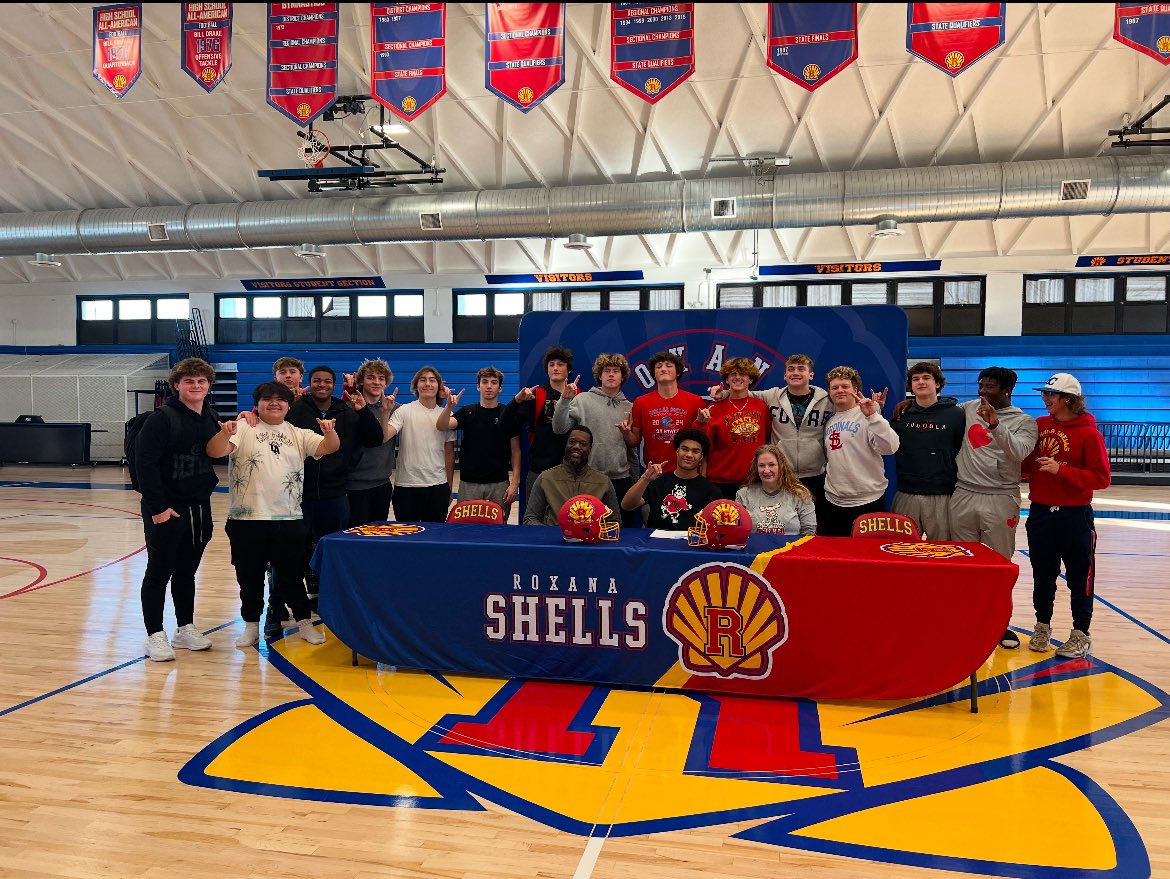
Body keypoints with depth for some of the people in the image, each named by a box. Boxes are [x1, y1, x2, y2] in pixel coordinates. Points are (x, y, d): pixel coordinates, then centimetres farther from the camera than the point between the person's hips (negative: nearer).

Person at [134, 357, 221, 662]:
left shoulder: (211, 419, 7)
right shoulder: (162, 418, -13)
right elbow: (144, 463, -18)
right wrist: (158, 506, -19)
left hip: (199, 508, 6)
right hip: (165, 510, -6)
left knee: (187, 571, 16)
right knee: (159, 572, 3)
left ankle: (185, 629, 27)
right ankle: (155, 635, 13)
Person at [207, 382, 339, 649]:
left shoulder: (299, 435, 10)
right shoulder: (243, 428, 1)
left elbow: (329, 447, -3)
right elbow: (215, 451, -13)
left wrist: (330, 432, -26)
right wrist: (225, 433, -34)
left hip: (289, 519, 2)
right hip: (247, 519, -1)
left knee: (292, 574, 11)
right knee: (250, 576, 10)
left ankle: (304, 622, 23)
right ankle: (251, 624, 25)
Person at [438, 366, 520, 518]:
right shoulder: (467, 412, 5)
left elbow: (515, 451, 2)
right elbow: (441, 426, -11)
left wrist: (515, 482, -7)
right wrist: (449, 406, -30)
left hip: (499, 484, -1)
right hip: (469, 484, 1)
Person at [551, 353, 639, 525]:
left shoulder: (629, 407, 12)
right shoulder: (582, 400, 1)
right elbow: (559, 428, -9)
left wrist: (634, 477, 15)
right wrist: (565, 400, -20)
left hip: (621, 477, 3)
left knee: (624, 527, 9)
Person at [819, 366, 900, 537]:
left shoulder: (867, 417, -7)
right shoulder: (830, 422, 12)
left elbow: (890, 448, -22)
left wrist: (873, 416, -27)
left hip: (866, 502, -6)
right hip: (833, 501, 6)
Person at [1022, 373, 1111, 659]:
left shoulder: (1089, 433, -9)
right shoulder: (1039, 426, 5)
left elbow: (1102, 478, -13)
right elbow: (1025, 465, 14)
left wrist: (1061, 470, -21)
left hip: (1074, 517, -4)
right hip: (1040, 514, 4)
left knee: (1079, 578, 6)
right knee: (1042, 576, 13)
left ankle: (1081, 635, 18)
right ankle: (1042, 627, 28)